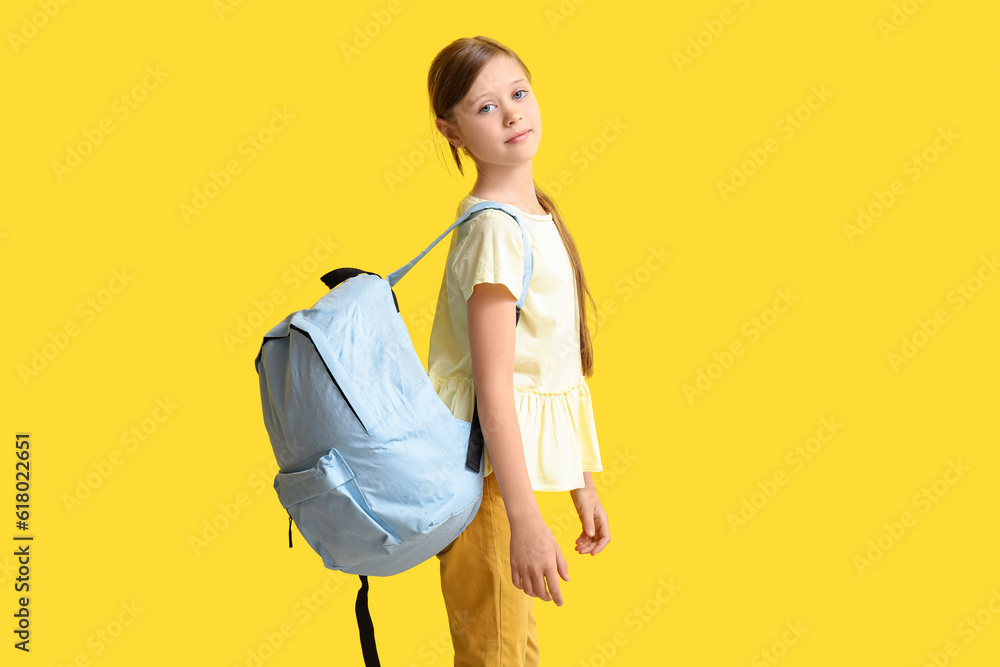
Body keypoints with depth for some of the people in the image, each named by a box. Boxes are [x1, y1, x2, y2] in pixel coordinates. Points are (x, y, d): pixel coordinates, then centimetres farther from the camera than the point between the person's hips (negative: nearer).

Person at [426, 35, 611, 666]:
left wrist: (583, 484, 18)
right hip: (487, 469, -9)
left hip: (519, 459, 9)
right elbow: (494, 388, -22)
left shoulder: (539, 215, 10)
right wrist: (526, 520, -25)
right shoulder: (497, 231, -18)